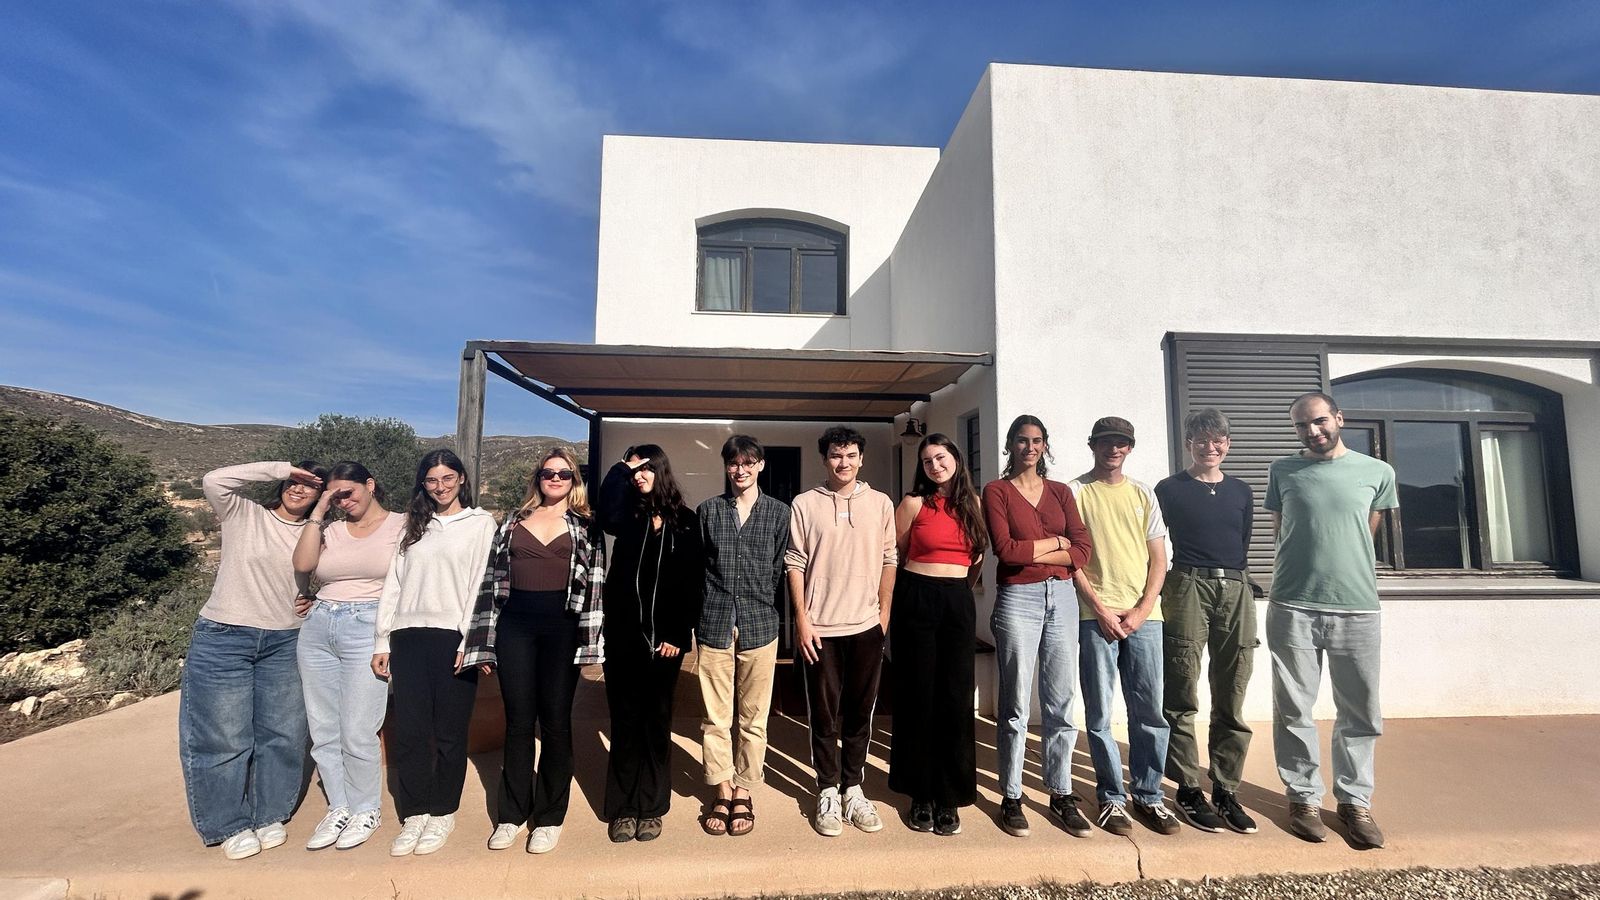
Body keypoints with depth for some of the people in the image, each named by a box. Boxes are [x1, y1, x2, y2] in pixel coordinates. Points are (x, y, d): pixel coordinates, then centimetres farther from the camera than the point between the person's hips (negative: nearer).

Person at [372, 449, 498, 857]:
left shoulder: (481, 523, 2)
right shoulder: (413, 526, 15)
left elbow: (482, 585, -4)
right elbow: (393, 584, 13)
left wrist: (470, 642, -11)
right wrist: (382, 642, 8)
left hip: (452, 637, -4)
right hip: (409, 638, 4)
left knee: (449, 731, 4)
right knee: (409, 731, 5)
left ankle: (443, 813, 21)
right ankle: (414, 816, 20)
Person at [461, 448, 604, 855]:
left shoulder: (586, 525, 4)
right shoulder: (513, 521, 11)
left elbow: (596, 584, -1)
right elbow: (492, 579, 9)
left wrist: (589, 640, -9)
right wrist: (484, 642, 5)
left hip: (562, 626, -2)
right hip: (515, 625, 2)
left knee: (555, 722, 6)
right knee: (518, 721, 9)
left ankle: (549, 817, 22)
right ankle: (511, 814, 26)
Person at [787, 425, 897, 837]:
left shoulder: (881, 503, 3)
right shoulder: (804, 504, -2)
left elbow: (889, 560, 7)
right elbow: (795, 564, -2)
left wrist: (885, 613, 5)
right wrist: (802, 620, -6)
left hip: (866, 626, 2)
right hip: (819, 628, -1)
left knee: (860, 714, 12)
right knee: (824, 715, 9)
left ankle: (853, 789, 28)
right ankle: (828, 792, 25)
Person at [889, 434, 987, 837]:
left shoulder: (972, 503, 8)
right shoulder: (914, 504, -2)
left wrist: (959, 585, 13)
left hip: (959, 603, 3)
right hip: (916, 600, -3)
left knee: (955, 700, 5)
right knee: (918, 698, 5)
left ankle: (949, 796, 20)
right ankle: (921, 794, 20)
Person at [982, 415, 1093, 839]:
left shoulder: (1060, 491, 12)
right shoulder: (996, 490, 1)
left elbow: (1083, 549, 1)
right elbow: (1005, 548, -12)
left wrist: (1031, 552, -8)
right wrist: (1055, 543, -3)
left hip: (1061, 597, 4)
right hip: (1017, 599, -4)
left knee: (1060, 702, 9)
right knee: (1015, 705, 4)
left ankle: (1061, 794, 23)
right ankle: (1011, 797, 17)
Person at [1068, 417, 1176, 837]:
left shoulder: (1143, 494, 12)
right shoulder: (1075, 492, 2)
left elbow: (1159, 558, 9)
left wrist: (1142, 609, -4)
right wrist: (1100, 609, -9)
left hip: (1143, 615, 3)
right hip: (1095, 616, -3)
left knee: (1150, 711, 7)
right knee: (1099, 714, 3)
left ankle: (1148, 796, 22)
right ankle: (1111, 797, 17)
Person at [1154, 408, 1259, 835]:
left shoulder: (1241, 491, 16)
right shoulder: (1169, 490, 4)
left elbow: (1244, 544, 21)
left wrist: (1236, 582, 15)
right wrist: (1160, 591, -2)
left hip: (1236, 591, 4)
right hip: (1188, 587, -4)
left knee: (1231, 700, 6)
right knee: (1182, 699, -2)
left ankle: (1226, 790, 16)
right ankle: (1188, 790, 8)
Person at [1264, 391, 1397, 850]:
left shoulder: (1377, 472, 6)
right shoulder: (1282, 471, 5)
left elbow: (1367, 533, 17)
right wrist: (1306, 568, 11)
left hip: (1358, 610, 1)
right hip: (1293, 609, -1)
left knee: (1360, 713, 9)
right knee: (1294, 711, 6)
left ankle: (1354, 800, 24)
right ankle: (1304, 797, 19)